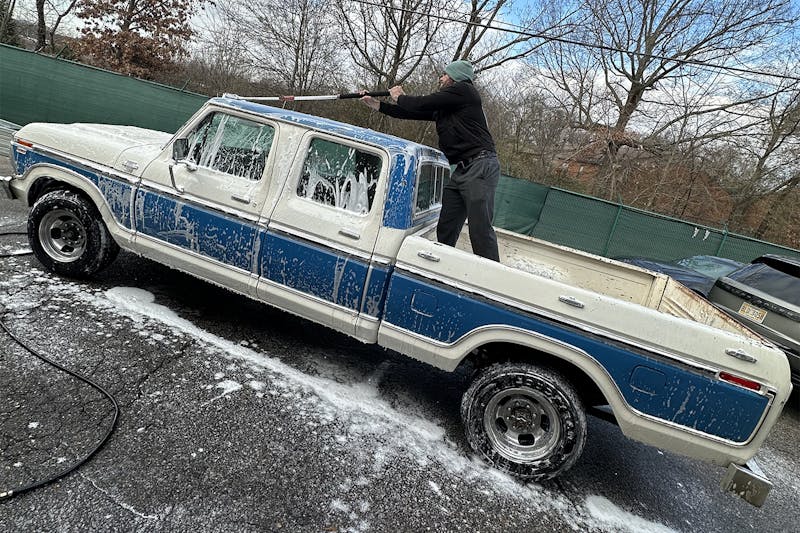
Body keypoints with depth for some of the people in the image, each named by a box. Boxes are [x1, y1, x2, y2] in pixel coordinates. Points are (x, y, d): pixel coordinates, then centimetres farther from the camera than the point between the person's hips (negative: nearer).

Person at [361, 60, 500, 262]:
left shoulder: (463, 90, -2)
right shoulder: (443, 107, 24)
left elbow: (421, 104, -4)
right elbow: (414, 113, 26)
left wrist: (400, 97, 16)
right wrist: (376, 105, 27)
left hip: (480, 167, -9)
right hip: (461, 170, 9)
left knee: (480, 228, -14)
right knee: (445, 229, 6)